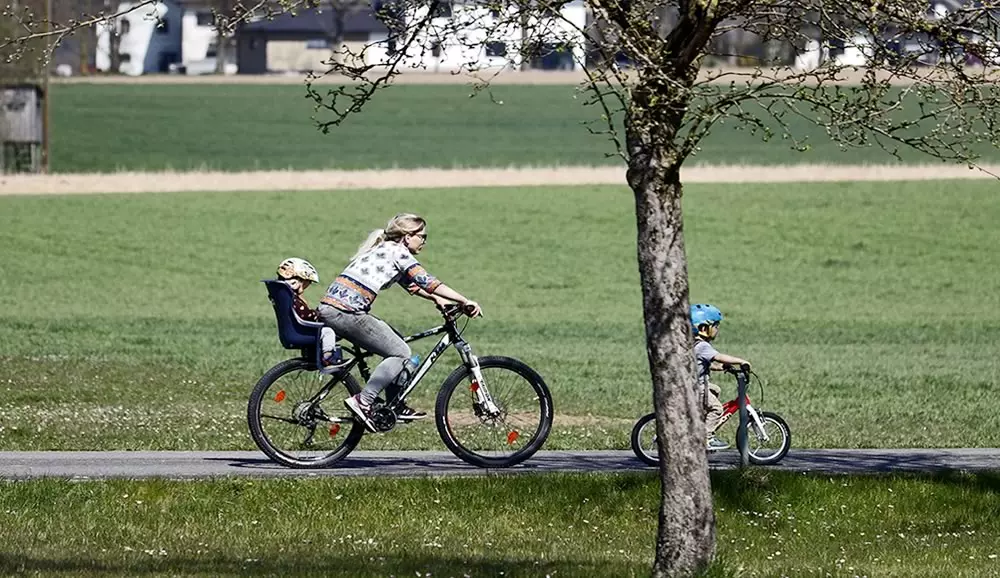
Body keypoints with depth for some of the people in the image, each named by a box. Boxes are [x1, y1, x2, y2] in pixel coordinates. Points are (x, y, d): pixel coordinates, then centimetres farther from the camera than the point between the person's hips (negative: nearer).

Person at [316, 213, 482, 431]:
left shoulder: (383, 249, 24)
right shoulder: (398, 252, -4)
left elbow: (410, 284, 33)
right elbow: (428, 282, -10)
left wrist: (437, 299, 22)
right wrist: (465, 302, -11)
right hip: (346, 313, -10)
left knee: (396, 344, 20)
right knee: (400, 353, -2)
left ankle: (396, 407, 22)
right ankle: (362, 402, -11)